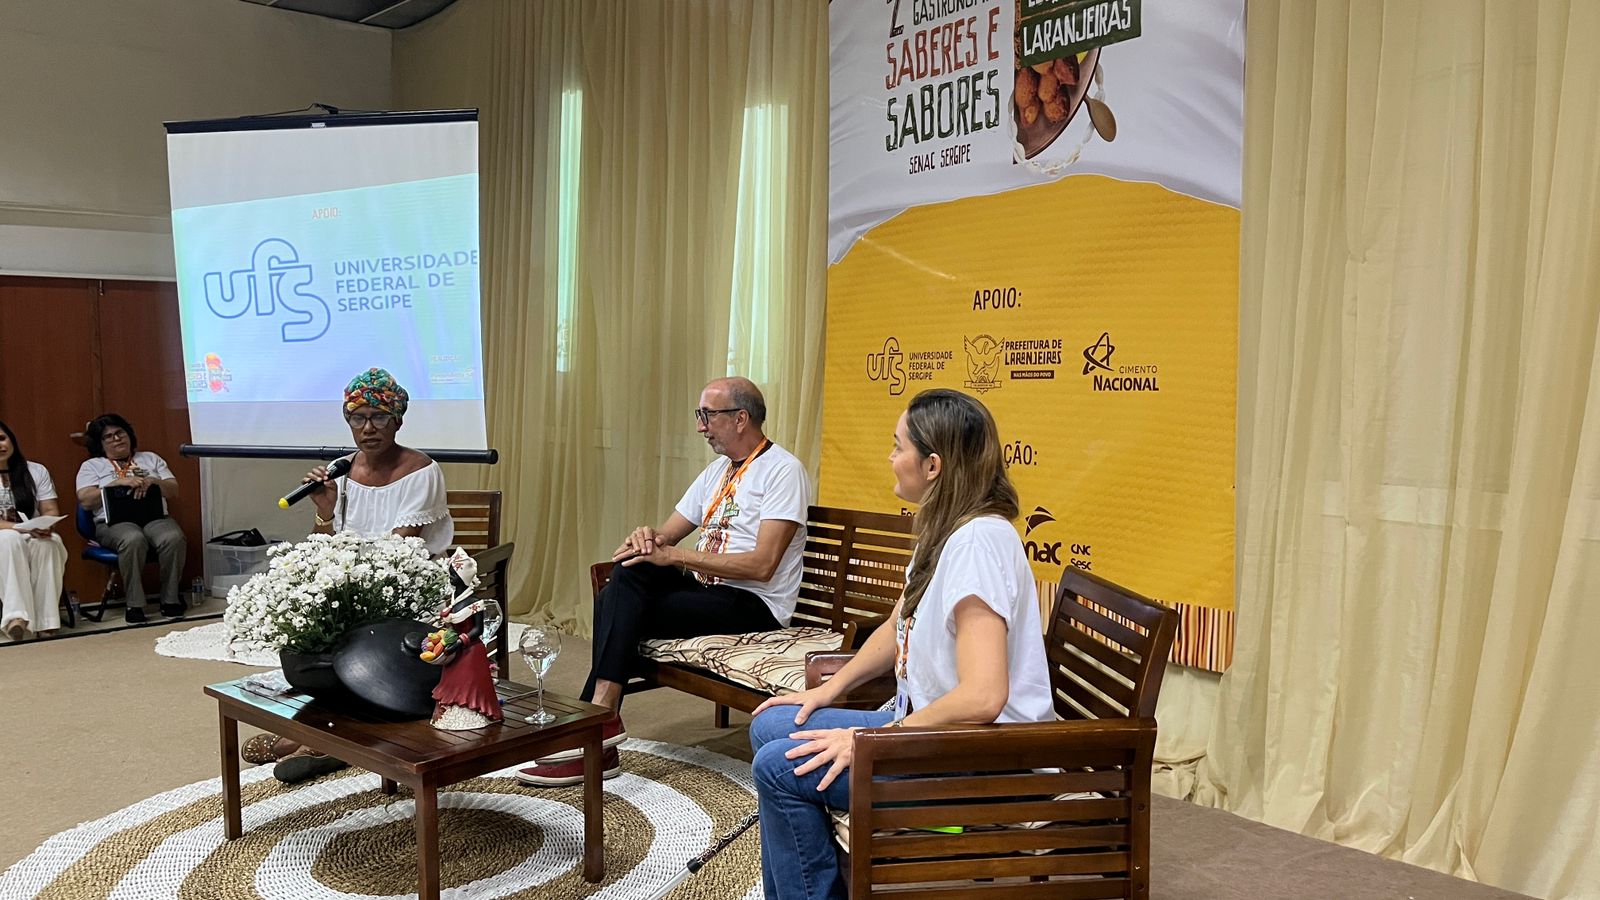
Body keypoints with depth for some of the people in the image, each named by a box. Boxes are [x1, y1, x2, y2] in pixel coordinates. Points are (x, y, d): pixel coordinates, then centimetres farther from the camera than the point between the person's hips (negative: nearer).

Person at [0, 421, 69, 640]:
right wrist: (18, 528, -25)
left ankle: (44, 620, -39)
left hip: (36, 538, 1)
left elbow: (51, 511, 5)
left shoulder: (35, 471, 11)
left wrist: (44, 526, -18)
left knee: (46, 543, -35)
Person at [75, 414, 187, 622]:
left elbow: (174, 493, 15)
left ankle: (171, 601, -24)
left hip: (155, 517, 2)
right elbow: (85, 500, 2)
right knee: (133, 540, -39)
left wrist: (152, 481, -5)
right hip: (115, 522, -2)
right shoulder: (91, 466, 20)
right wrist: (119, 482, -7)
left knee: (174, 538, -34)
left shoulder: (150, 459, 26)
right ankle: (134, 605, -30)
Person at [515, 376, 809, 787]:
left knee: (618, 607, -22)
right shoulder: (718, 470, 18)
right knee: (622, 586, -19)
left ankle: (600, 719, -14)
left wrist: (675, 556, -21)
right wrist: (648, 535, -9)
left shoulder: (782, 469, -9)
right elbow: (668, 534, 17)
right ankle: (598, 734, -18)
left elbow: (762, 565, -20)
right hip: (708, 593, 8)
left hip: (754, 605, -8)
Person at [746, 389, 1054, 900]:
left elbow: (981, 698, -31)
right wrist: (828, 690, 13)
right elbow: (898, 629, 21)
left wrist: (871, 738, -21)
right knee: (770, 728, 9)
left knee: (780, 767, -14)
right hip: (931, 725, 10)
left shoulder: (978, 540, -25)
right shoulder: (942, 531, 8)